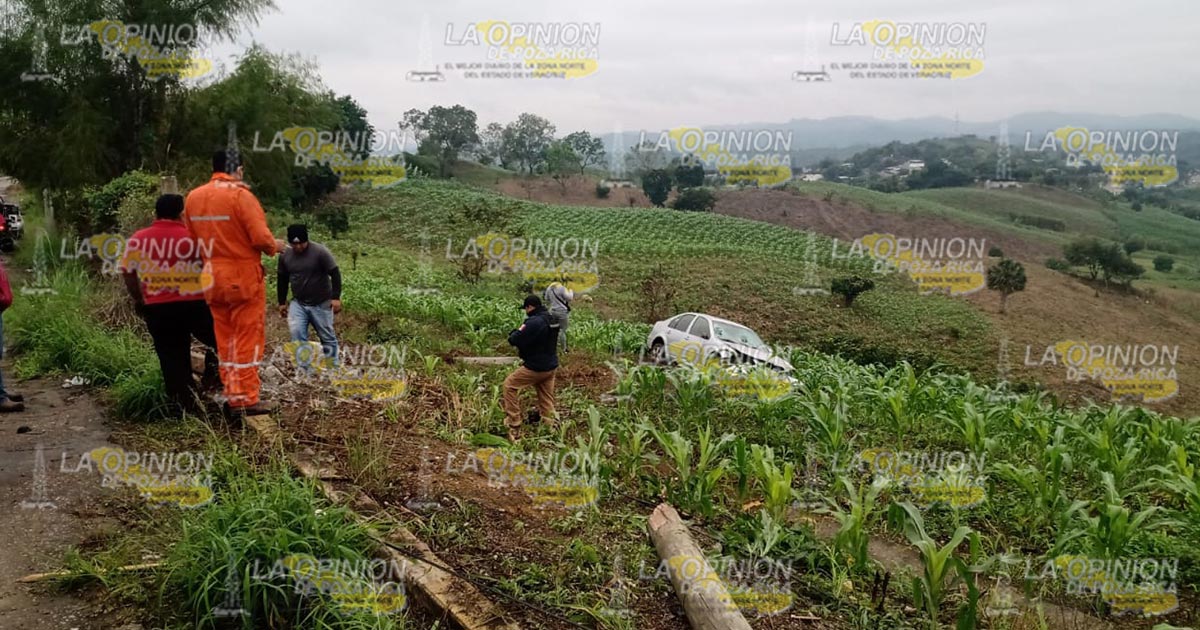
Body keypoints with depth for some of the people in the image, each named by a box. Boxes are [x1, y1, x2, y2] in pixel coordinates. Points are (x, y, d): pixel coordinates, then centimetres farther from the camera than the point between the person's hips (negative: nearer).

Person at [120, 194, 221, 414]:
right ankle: (212, 379, 8)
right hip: (195, 304, -3)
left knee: (171, 357, 11)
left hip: (157, 308, 3)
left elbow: (127, 273, 7)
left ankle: (186, 404, 15)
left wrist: (138, 301, 18)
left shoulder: (138, 239, 2)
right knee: (217, 339, 20)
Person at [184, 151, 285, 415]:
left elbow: (192, 238, 10)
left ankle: (233, 398, 17)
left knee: (225, 340, 13)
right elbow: (261, 237, -17)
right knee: (248, 339, 2)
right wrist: (274, 247, 2)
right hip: (244, 277, -6)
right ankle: (248, 398, 3)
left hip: (214, 279, 6)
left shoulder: (193, 197, 4)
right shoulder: (240, 195, -15)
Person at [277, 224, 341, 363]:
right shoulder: (285, 255, -1)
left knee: (327, 337, 5)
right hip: (298, 303, 4)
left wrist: (336, 297, -20)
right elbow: (283, 280, 12)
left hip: (321, 303, -3)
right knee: (296, 335, -11)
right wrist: (282, 302, 15)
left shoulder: (320, 252, -15)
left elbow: (335, 274, -14)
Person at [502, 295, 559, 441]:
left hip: (535, 367, -8)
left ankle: (514, 427, 5)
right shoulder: (552, 319, 6)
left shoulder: (534, 322, -23)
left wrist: (518, 331, 1)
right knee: (546, 400, 16)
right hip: (551, 366, 8)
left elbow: (515, 340, -19)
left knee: (509, 385, 5)